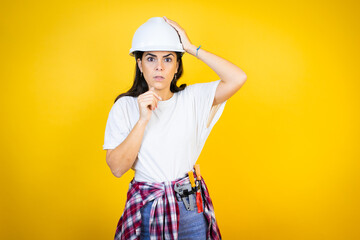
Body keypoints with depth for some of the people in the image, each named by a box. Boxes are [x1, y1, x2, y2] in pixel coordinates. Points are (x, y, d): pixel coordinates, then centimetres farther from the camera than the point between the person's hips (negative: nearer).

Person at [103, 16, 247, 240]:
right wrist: (143, 120, -22)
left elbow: (238, 78, -19)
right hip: (146, 208, 0)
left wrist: (191, 48, -14)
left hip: (190, 206, 1)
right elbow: (117, 168, -12)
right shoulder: (125, 106, -5)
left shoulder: (193, 98, -4)